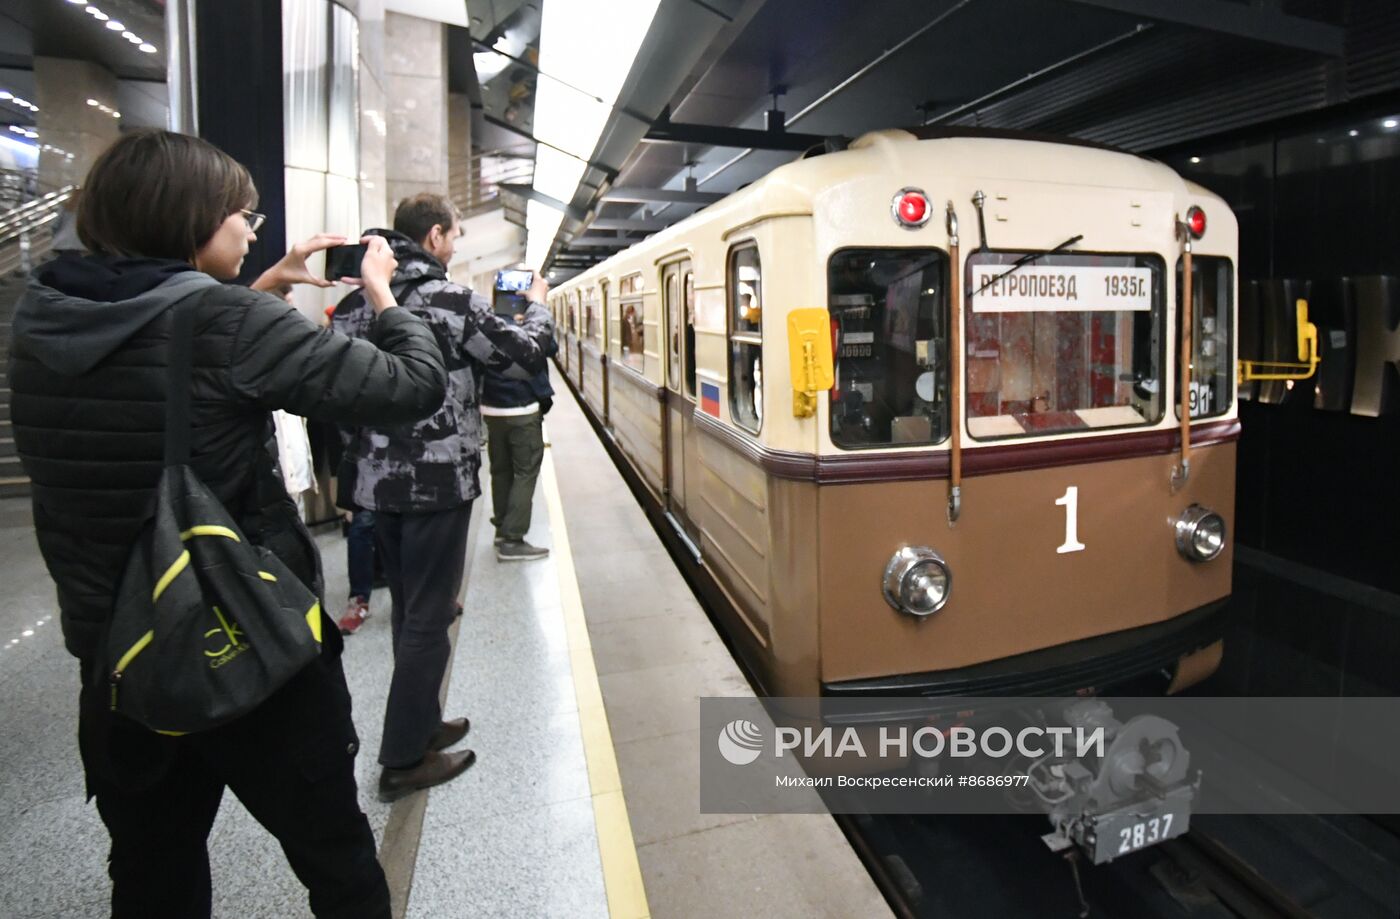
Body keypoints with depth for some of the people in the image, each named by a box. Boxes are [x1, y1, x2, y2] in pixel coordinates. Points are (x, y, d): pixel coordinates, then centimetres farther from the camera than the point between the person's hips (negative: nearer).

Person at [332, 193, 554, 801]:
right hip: (436, 483, -7)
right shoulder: (450, 300, -12)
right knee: (429, 618, 3)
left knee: (408, 609, 19)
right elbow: (527, 356, -5)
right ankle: (404, 761, 13)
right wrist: (538, 305, 12)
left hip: (377, 480, 7)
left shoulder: (356, 301, 7)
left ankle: (420, 725, 32)